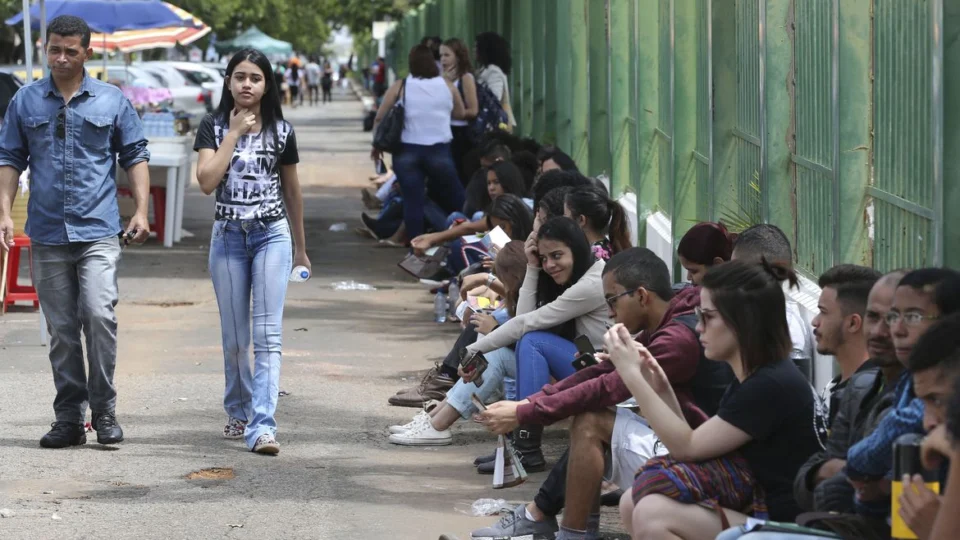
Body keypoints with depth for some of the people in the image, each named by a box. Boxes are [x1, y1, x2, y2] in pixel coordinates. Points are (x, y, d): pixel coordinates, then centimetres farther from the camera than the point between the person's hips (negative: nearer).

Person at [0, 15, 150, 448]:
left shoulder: (112, 101, 4)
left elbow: (135, 156, 8)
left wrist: (141, 211, -1)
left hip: (98, 232, -2)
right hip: (47, 234, 2)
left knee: (99, 316, -16)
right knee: (61, 331, 5)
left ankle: (104, 411, -4)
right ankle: (69, 419, 12)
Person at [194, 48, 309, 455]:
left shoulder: (281, 131, 4)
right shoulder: (214, 127, 1)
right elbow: (207, 181, -14)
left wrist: (300, 248, 18)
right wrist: (234, 133, -13)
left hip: (272, 236, -1)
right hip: (228, 237, 1)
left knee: (268, 334, -12)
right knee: (234, 338, 8)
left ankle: (262, 426, -19)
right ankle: (238, 413, 28)